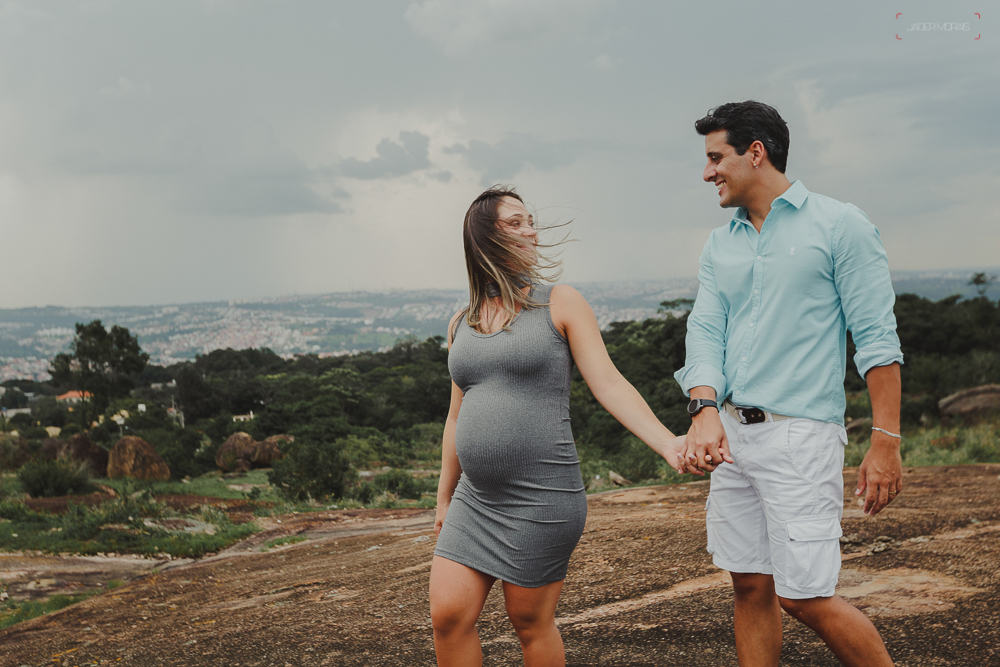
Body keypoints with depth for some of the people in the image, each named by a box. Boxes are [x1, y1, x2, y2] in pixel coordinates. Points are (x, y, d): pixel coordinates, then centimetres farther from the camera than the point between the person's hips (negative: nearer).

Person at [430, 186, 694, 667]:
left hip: (542, 498, -4)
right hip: (475, 498, 4)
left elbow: (608, 383, -8)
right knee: (448, 615, -2)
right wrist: (444, 498, 21)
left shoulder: (560, 304, 0)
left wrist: (668, 444, -21)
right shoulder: (462, 323, 13)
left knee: (530, 622, 3)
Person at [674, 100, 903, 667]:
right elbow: (705, 332, 4)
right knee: (751, 587, 10)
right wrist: (705, 410, -16)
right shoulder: (721, 245, 14)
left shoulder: (839, 226, -3)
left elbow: (877, 339, -7)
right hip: (733, 433, 6)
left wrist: (887, 442, -13)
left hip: (801, 435, -6)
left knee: (804, 596, -6)